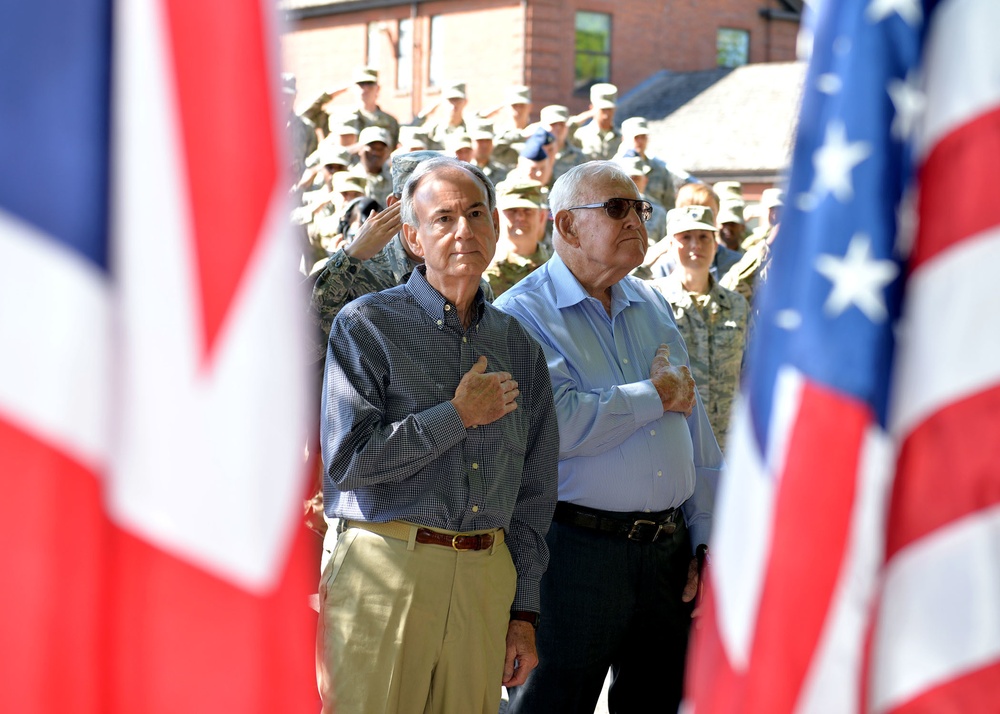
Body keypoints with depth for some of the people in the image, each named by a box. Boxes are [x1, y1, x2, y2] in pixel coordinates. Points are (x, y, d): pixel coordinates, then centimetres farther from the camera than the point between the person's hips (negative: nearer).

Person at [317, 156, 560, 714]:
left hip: (486, 581, 4)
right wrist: (459, 415, -9)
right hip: (388, 567, -4)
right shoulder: (368, 325, -1)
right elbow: (346, 459, -13)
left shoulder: (520, 348, 14)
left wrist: (524, 610, 13)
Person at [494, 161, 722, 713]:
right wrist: (654, 396, -9)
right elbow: (553, 423, -22)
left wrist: (706, 537, 10)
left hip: (668, 551, 6)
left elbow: (694, 428, 17)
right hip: (574, 548, -6)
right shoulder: (522, 315, -6)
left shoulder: (652, 306, 15)